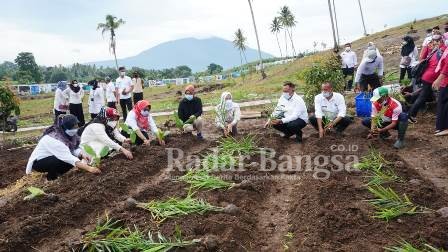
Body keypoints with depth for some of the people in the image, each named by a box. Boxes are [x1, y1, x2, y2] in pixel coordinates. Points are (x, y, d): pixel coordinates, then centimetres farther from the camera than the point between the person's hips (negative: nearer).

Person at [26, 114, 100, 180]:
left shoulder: (66, 133, -12)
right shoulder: (54, 139, -34)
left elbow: (75, 148, -9)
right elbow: (69, 158, -39)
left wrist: (82, 154, -32)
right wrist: (89, 168, -44)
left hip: (52, 157, 8)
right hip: (38, 162, -7)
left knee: (76, 156, -13)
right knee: (67, 160, -32)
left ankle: (56, 173, 5)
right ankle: (51, 176, -5)